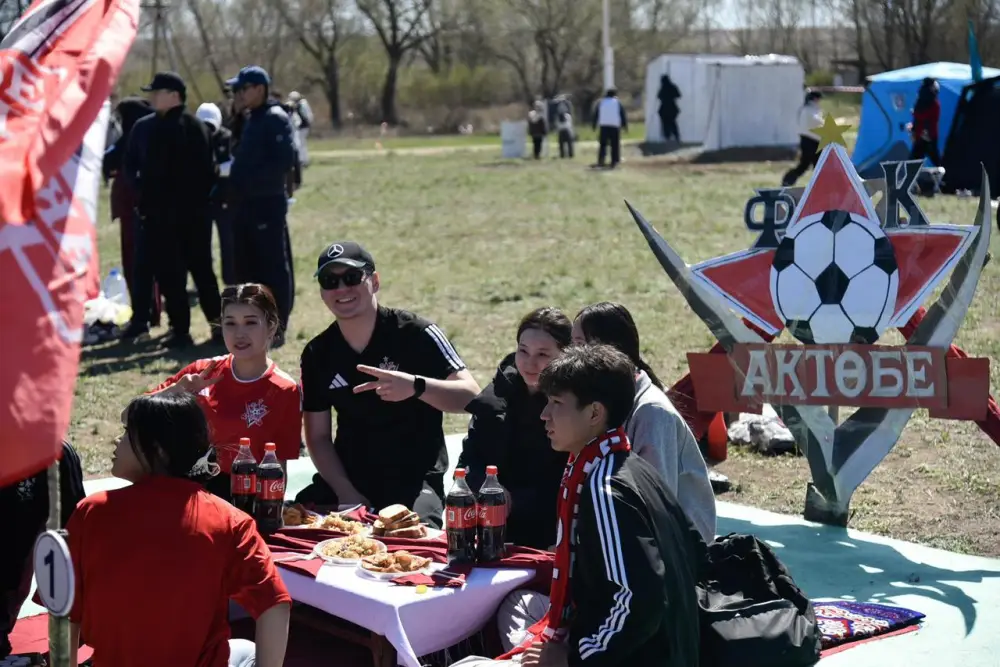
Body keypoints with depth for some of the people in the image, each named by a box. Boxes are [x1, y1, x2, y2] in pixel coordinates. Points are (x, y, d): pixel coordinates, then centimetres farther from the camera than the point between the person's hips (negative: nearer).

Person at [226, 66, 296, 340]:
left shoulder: (276, 119, -10)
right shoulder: (248, 120, 16)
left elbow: (285, 161, -19)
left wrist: (251, 180, -19)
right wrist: (236, 181, 5)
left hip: (268, 204, -9)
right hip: (245, 204, 9)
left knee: (273, 266, -3)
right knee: (247, 267, 13)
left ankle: (277, 327, 2)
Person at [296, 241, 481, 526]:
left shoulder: (415, 334, -8)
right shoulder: (317, 354, 5)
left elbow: (470, 396, -16)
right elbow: (318, 436, 7)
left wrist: (416, 386, -34)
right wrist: (345, 492, -8)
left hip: (415, 479, -4)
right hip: (346, 479, 4)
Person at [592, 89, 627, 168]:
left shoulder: (601, 103, 11)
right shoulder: (618, 103, 6)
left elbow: (596, 115, 10)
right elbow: (623, 115, 4)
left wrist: (595, 126, 13)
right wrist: (625, 126, 9)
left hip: (603, 126, 2)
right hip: (615, 126, -2)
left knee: (603, 144, 8)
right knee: (615, 145, 1)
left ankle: (600, 161, -4)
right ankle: (614, 162, -4)